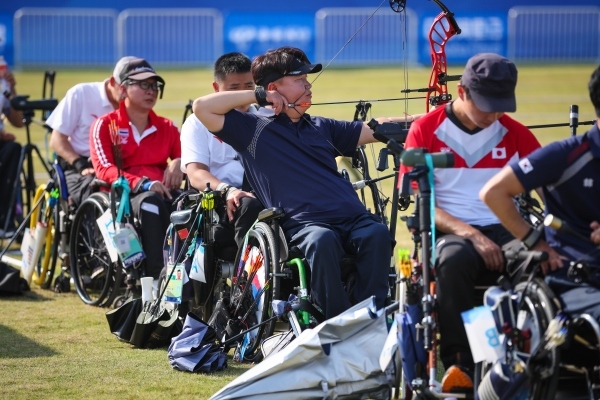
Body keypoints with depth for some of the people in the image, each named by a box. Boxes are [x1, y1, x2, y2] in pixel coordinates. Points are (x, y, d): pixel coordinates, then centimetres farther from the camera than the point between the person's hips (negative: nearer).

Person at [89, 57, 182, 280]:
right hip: (123, 195, -3)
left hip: (164, 192, 3)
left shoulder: (167, 128, 26)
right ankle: (156, 277, -49)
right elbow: (104, 170, -2)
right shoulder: (105, 126, 12)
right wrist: (142, 183, -19)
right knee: (150, 202, -40)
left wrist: (178, 163, -6)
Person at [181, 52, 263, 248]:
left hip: (263, 194, 3)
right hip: (218, 200, -2)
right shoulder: (197, 123, 16)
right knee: (249, 206, -38)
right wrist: (227, 191, -23)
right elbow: (196, 174, 0)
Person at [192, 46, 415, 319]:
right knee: (321, 240, -38)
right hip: (303, 223, -5)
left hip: (353, 218, 5)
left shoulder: (320, 127, 28)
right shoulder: (251, 128, 13)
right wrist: (258, 95, 6)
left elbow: (375, 129, 31)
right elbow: (202, 108, 1)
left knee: (377, 234, -28)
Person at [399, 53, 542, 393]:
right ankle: (460, 365, -33)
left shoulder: (514, 133, 12)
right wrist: (470, 234, -16)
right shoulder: (425, 130, 4)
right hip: (449, 232, -2)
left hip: (503, 230, 2)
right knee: (454, 257, -38)